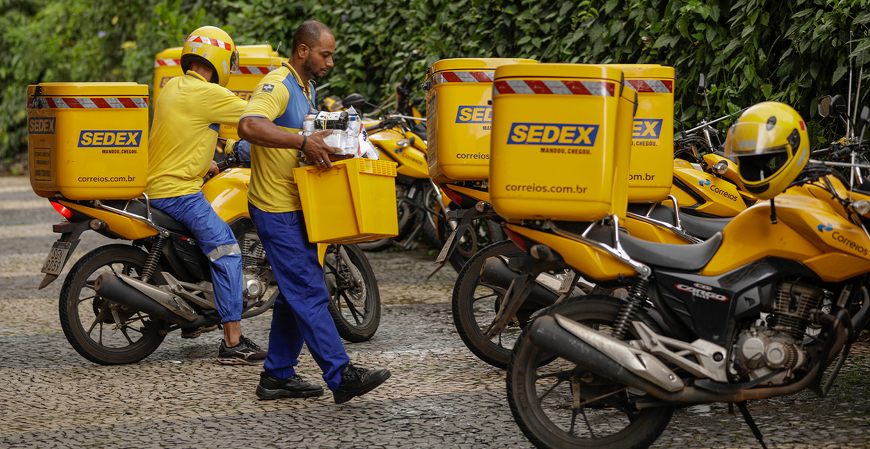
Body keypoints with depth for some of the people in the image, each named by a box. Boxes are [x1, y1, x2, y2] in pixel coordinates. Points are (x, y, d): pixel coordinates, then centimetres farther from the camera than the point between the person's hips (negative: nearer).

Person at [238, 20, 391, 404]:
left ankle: (277, 375, 21)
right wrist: (303, 142, -38)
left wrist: (324, 143, 13)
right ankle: (341, 377, -11)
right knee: (310, 293, -10)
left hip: (297, 208, 10)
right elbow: (249, 126, -35)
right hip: (277, 209, -10)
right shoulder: (277, 84, -16)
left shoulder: (306, 88, 17)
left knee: (295, 294, 13)